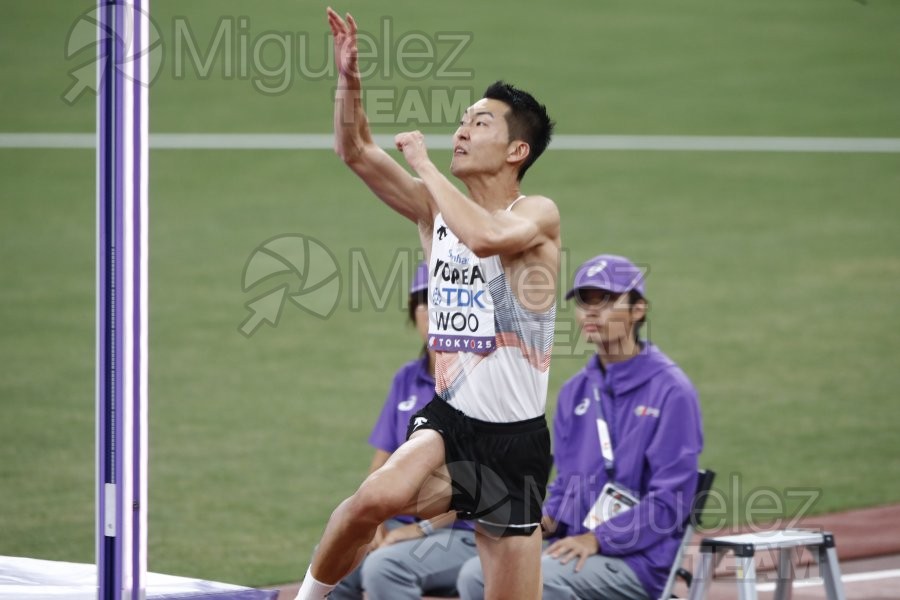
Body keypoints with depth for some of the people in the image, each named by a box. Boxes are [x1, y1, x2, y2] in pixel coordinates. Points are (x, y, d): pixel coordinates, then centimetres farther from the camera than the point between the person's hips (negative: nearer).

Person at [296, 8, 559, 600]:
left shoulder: (538, 215, -10)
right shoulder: (437, 209, 7)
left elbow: (485, 236, -32)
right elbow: (357, 152, 3)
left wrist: (423, 162, -21)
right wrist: (349, 79, -14)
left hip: (514, 440, -3)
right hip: (448, 420, 3)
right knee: (376, 497, -31)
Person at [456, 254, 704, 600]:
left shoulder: (670, 390, -7)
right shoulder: (575, 392, 15)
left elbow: (671, 502, -12)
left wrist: (598, 539, -19)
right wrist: (548, 519, 1)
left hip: (639, 559, -7)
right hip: (571, 543, 7)